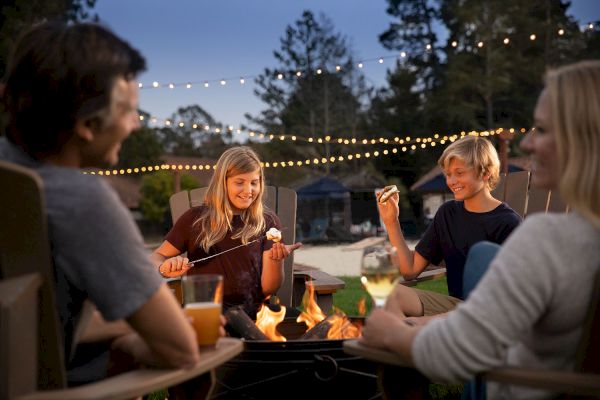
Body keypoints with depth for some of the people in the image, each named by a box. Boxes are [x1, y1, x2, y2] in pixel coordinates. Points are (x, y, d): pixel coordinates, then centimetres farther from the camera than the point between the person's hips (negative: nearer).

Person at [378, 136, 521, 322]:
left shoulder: (508, 223, -8)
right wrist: (391, 222, 1)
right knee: (389, 293, -19)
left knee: (410, 325, -29)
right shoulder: (448, 212, 12)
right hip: (452, 303, 6)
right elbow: (411, 270, 9)